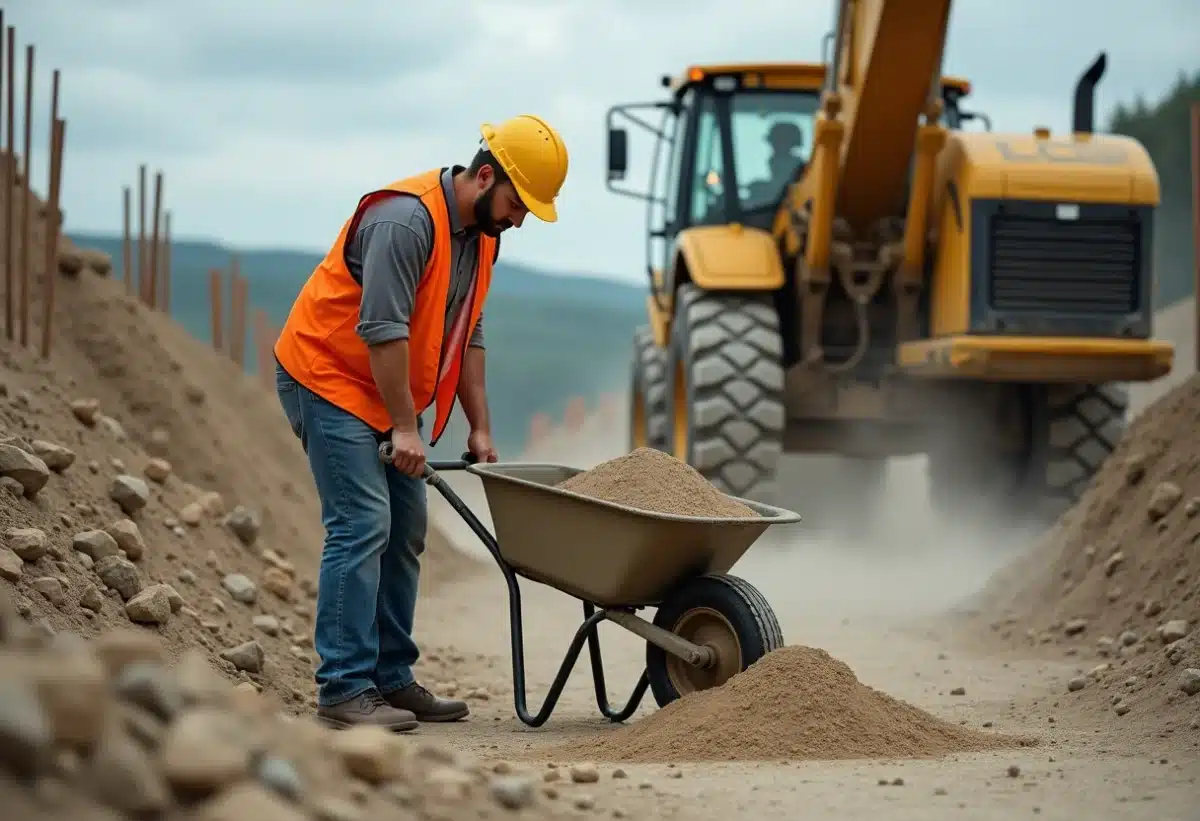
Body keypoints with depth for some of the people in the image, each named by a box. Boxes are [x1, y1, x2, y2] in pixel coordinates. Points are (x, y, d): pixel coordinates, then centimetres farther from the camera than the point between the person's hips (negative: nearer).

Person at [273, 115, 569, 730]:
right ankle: (344, 689, -17)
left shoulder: (481, 235, 6)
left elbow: (467, 336, 12)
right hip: (329, 379, -10)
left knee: (402, 534, 9)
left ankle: (391, 680, 14)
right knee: (362, 526, -17)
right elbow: (382, 330, -27)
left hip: (385, 396, 10)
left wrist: (480, 428, 7)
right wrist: (405, 428, -26)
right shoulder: (406, 220, -24)